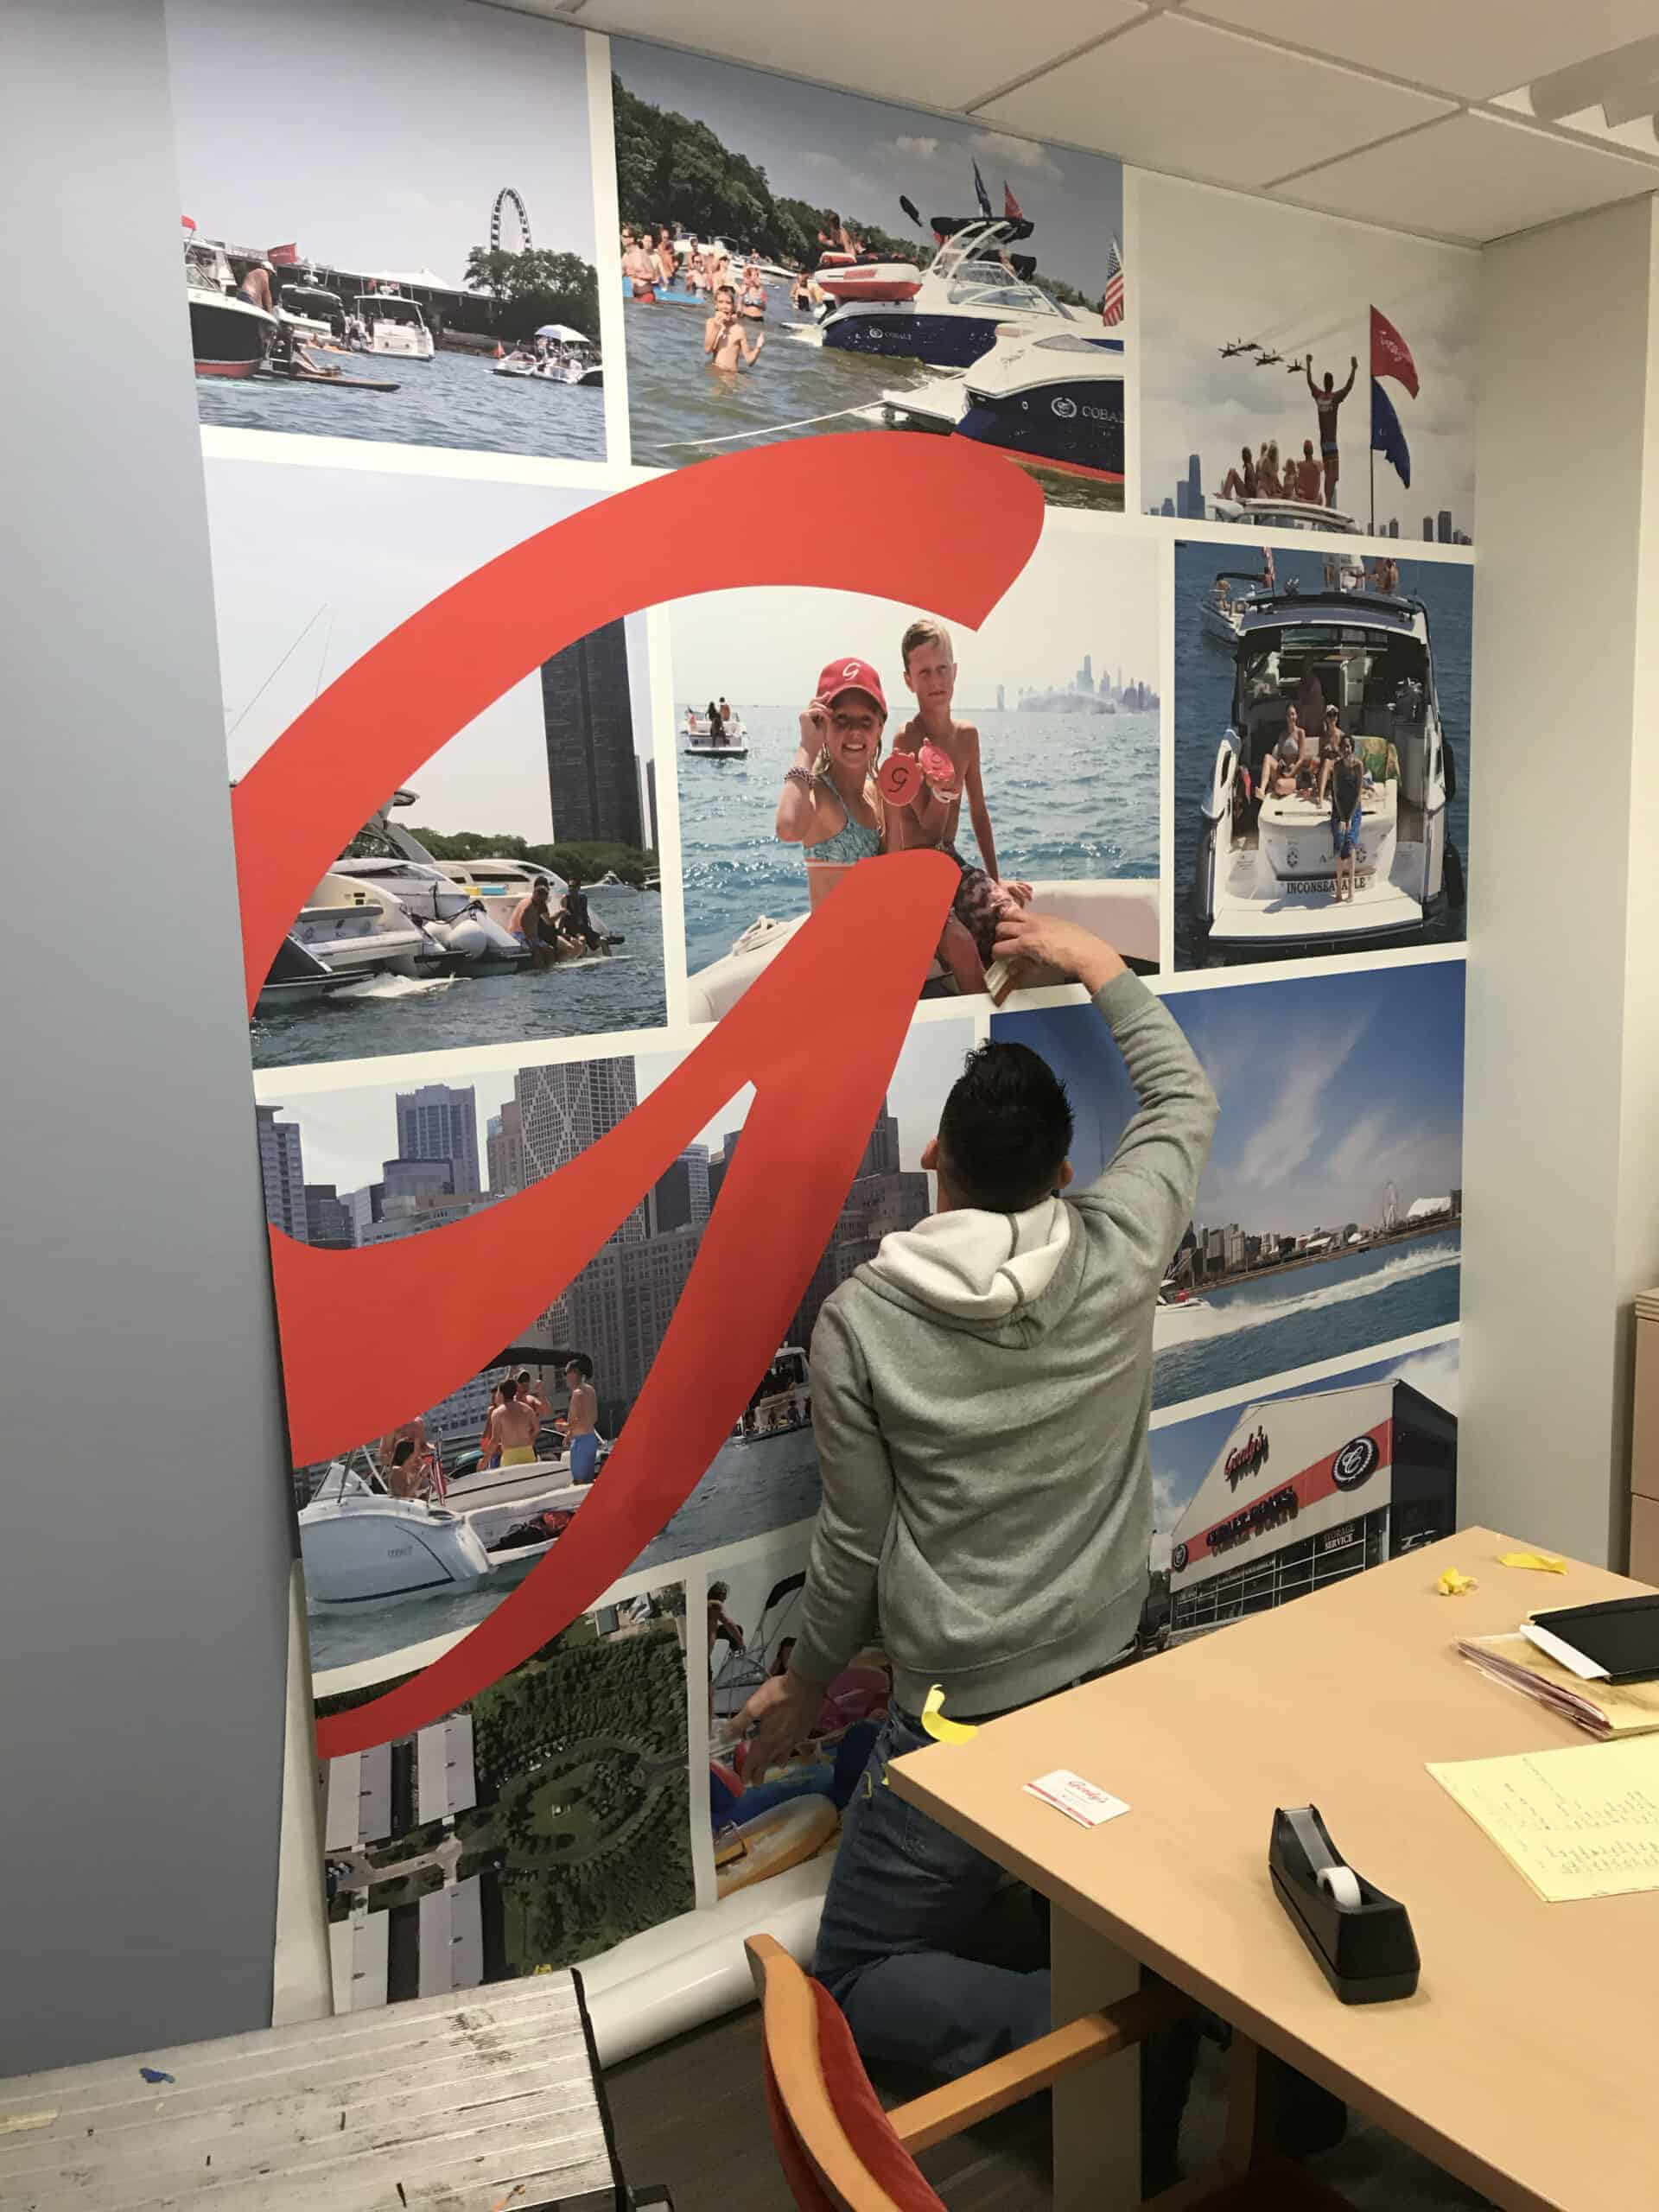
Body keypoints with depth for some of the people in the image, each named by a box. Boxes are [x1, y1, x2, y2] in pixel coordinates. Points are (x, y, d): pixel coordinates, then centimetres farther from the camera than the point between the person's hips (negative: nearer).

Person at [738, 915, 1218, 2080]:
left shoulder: (860, 1320, -15)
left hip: (959, 1716, -4)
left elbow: (856, 1541, -6)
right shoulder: (1120, 1254, -10)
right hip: (1111, 1688, 4)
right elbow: (1186, 1100, 10)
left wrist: (806, 1682, 12)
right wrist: (1103, 968, 20)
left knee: (856, 1984, 13)